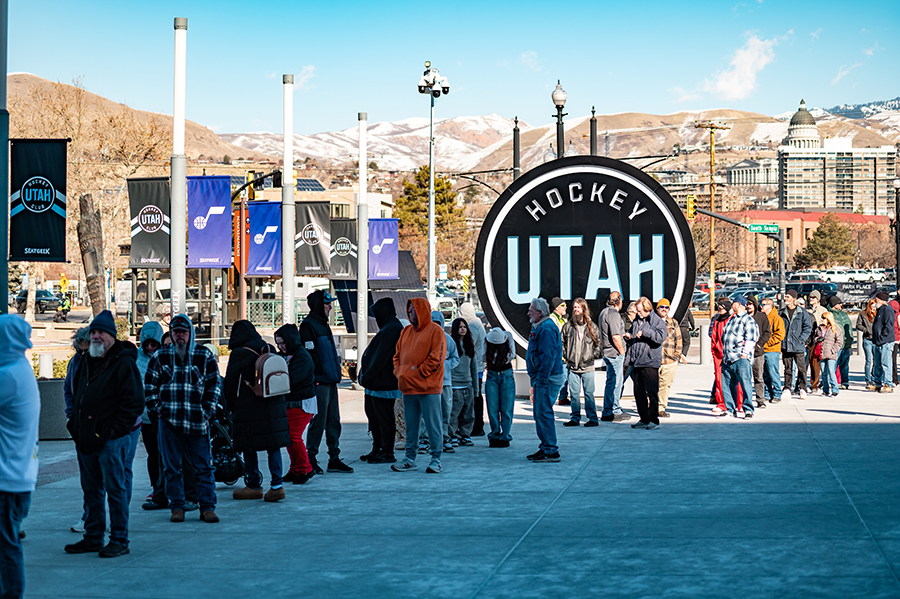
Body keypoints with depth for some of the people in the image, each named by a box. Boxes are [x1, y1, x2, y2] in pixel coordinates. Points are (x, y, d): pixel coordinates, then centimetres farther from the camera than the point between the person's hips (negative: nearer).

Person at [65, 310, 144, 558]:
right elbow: (76, 395, 26)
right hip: (85, 438, 8)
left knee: (115, 489, -3)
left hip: (111, 439, -8)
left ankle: (119, 540, 2)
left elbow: (134, 402, -14)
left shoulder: (123, 363, -9)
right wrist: (75, 423, 13)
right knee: (91, 490, 14)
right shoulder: (86, 361, 15)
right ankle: (93, 536, 22)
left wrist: (114, 431, -16)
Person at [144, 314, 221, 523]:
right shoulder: (160, 356, 7)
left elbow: (214, 385, 8)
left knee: (203, 466, -1)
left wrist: (207, 411, 0)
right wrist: (157, 409, 3)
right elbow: (149, 385, 12)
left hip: (197, 421, -1)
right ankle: (176, 506, 12)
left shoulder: (205, 356, 5)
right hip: (169, 421, 1)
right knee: (172, 467, 4)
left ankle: (207, 507, 4)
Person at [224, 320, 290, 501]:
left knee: (249, 447, 5)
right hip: (274, 405, 5)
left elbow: (229, 384, -4)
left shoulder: (238, 354, -8)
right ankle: (277, 484, -2)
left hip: (249, 408, -5)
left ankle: (254, 486, 10)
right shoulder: (270, 351, 9)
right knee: (273, 446, 5)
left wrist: (230, 407, 8)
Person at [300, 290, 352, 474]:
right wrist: (317, 376, -20)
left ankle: (334, 459, 14)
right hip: (319, 382, -9)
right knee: (318, 421, -5)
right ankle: (310, 459, 3)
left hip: (330, 381, 9)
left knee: (333, 421, 10)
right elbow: (309, 354, -17)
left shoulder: (323, 324, 19)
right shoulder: (308, 325, -11)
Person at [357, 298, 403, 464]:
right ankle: (377, 450, 23)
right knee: (374, 417, 15)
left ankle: (387, 453, 1)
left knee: (384, 419, -4)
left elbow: (380, 358, -21)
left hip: (382, 385, -10)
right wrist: (365, 377, 16)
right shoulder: (388, 329, 17)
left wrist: (367, 377, -16)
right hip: (376, 384, 10)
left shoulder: (390, 330, -17)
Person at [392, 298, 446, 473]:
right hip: (408, 387, 7)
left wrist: (418, 374, -13)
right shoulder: (406, 332, 17)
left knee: (432, 424, -3)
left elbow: (436, 358, -12)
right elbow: (397, 355, 20)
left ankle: (436, 460, 2)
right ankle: (410, 459, 16)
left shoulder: (435, 331, -5)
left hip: (428, 387, -7)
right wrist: (399, 372, 2)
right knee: (410, 425, 10)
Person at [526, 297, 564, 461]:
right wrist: (535, 381, 21)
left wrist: (541, 380, -22)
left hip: (547, 379, -11)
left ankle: (551, 451, -8)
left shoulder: (547, 329, -16)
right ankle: (545, 447, 20)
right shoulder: (538, 327, 18)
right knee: (540, 414, 14)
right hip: (541, 378, 11)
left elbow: (547, 357, -22)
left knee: (544, 414, -10)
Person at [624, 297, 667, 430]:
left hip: (650, 362, -7)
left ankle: (654, 420, -3)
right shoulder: (636, 320, 17)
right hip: (637, 362, 7)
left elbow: (661, 337, -18)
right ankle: (644, 419, 18)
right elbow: (632, 338, 29)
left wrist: (645, 332, -19)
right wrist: (629, 337, 7)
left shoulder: (657, 321, -3)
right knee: (639, 392, 10)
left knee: (652, 392, -7)